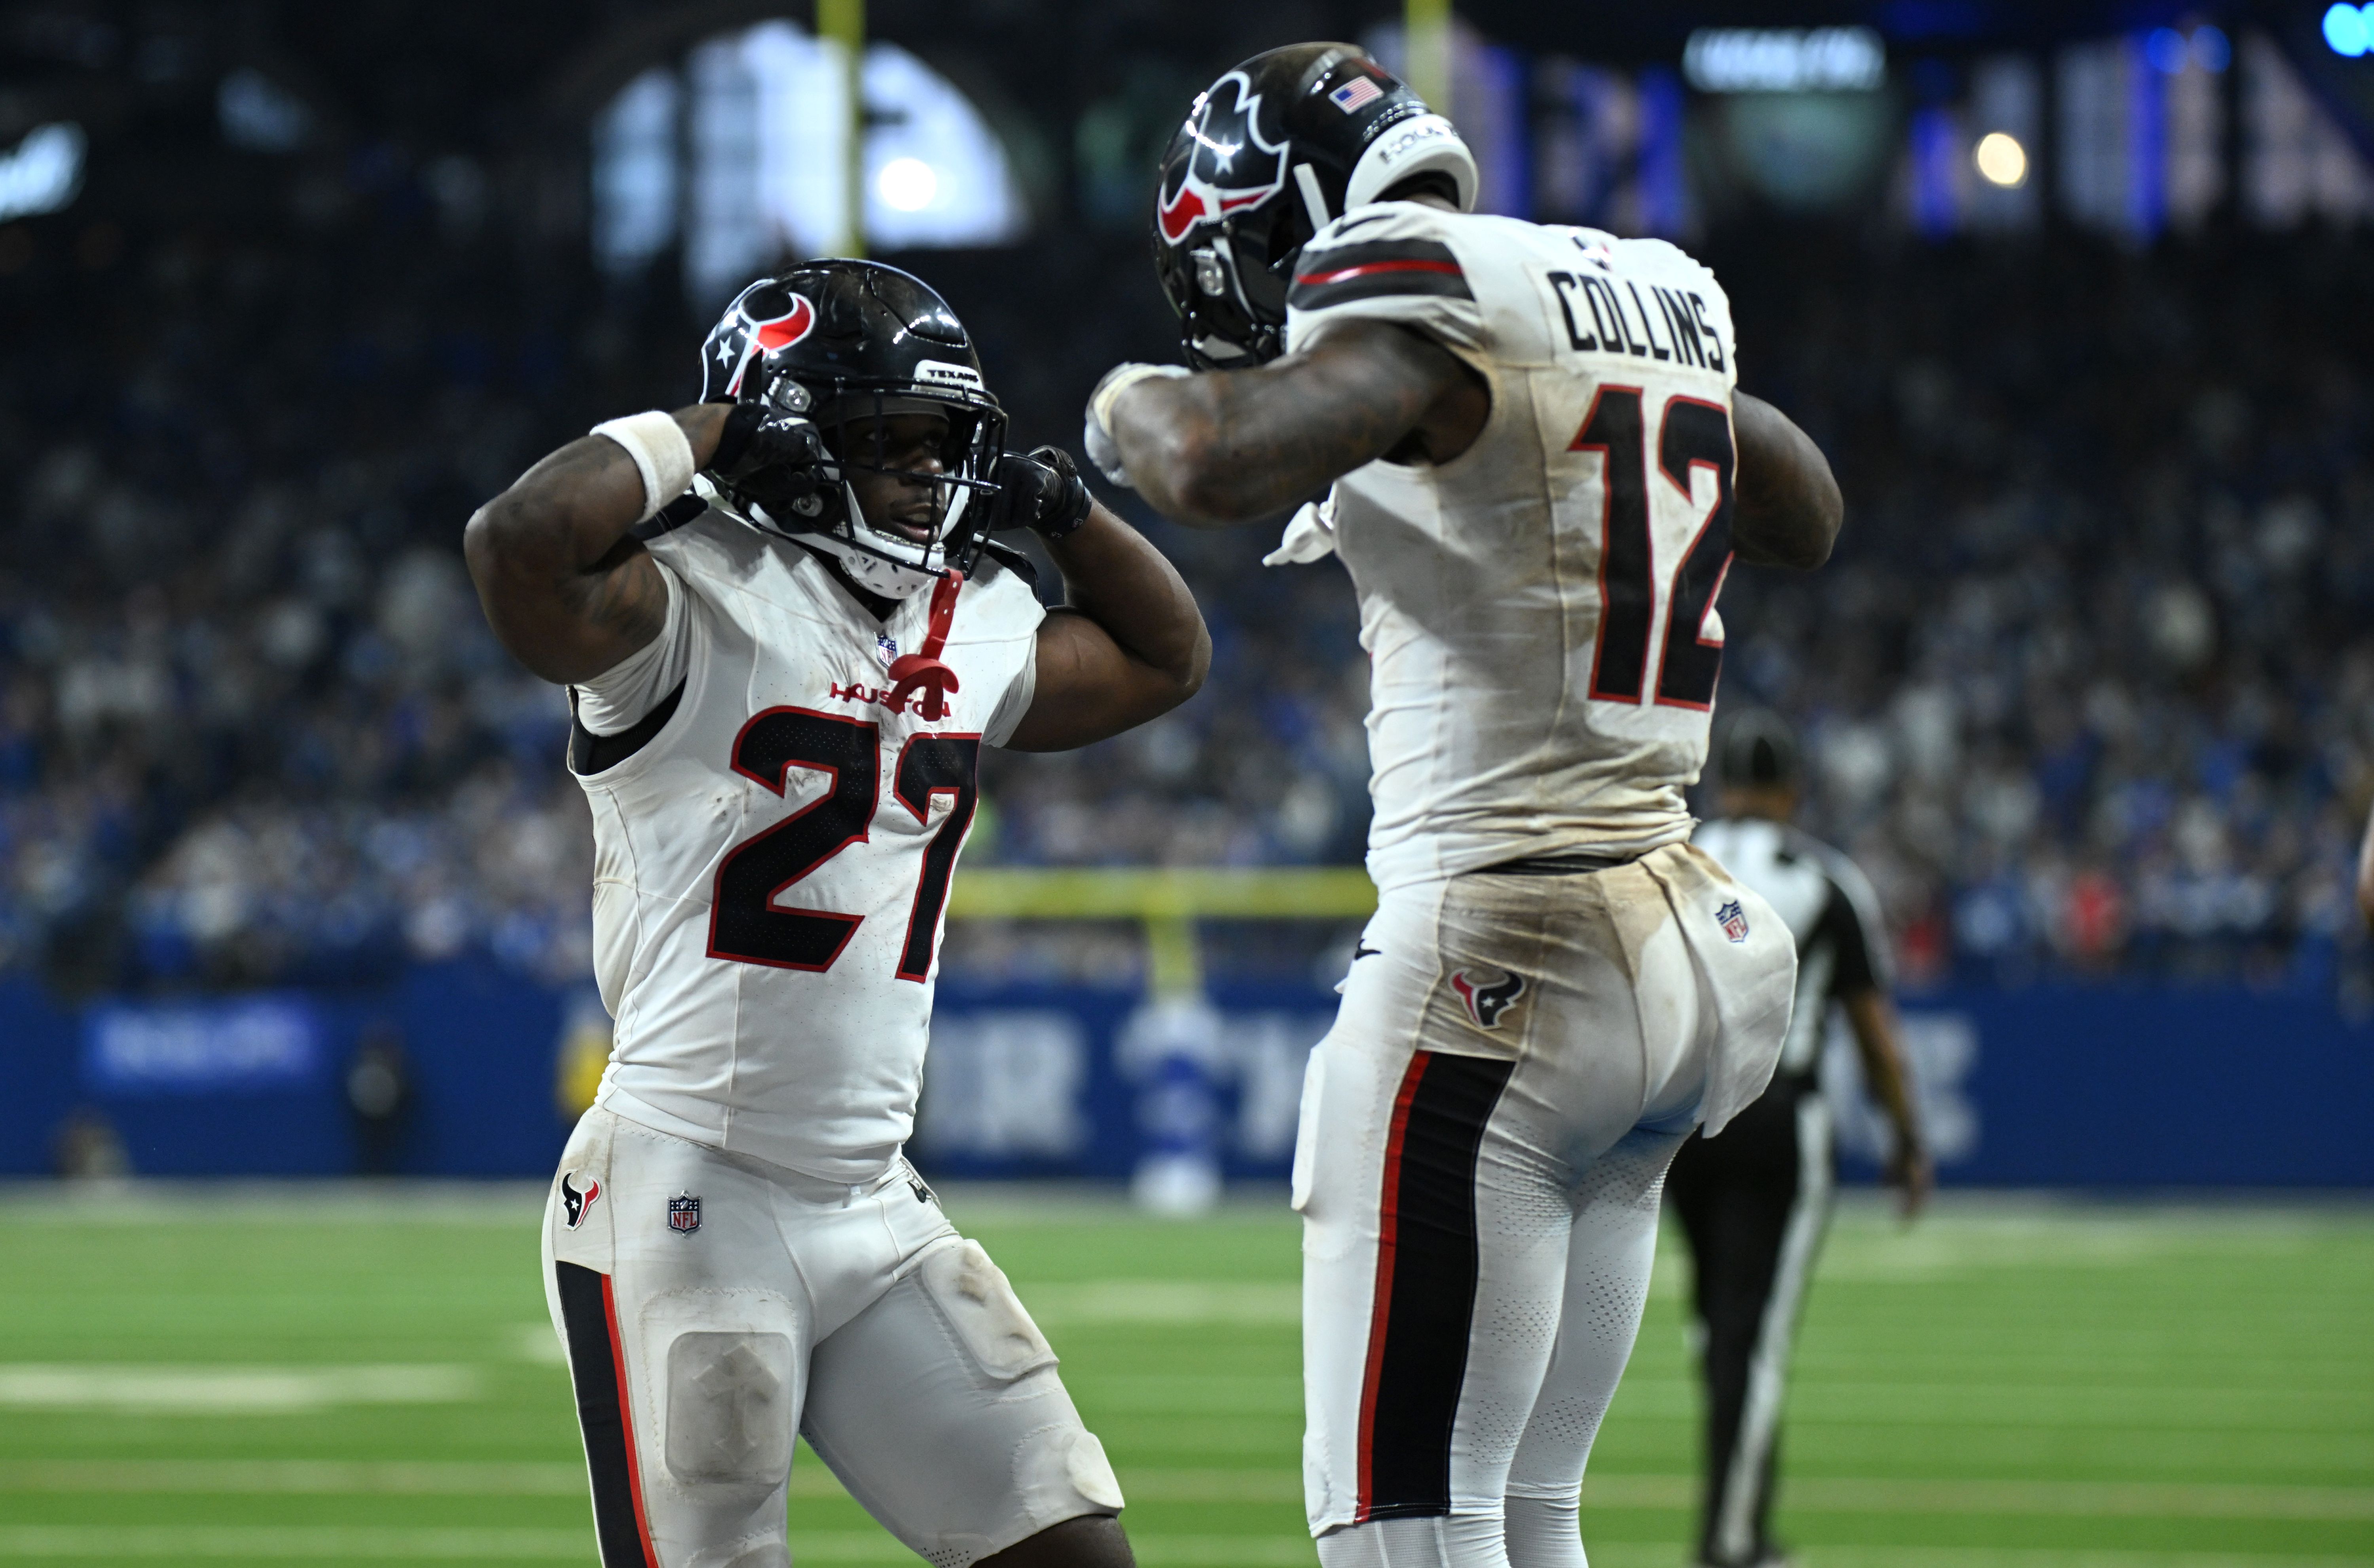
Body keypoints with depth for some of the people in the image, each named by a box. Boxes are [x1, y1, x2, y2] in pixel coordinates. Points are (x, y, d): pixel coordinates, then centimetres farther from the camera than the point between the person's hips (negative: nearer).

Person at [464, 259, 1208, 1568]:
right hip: (685, 1204, -8)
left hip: (877, 1213, 8)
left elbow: (1166, 657, 31)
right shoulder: (697, 603, -11)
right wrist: (695, 434, -16)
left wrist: (1062, 505, 14)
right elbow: (518, 543, -31)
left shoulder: (971, 631, 13)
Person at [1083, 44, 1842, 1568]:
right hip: (1686, 942, 9)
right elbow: (1808, 516, 35)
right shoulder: (1659, 295, 16)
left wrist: (1132, 402, -5)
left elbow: (1221, 469, -28)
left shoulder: (1429, 297, -10)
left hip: (1504, 961, -9)